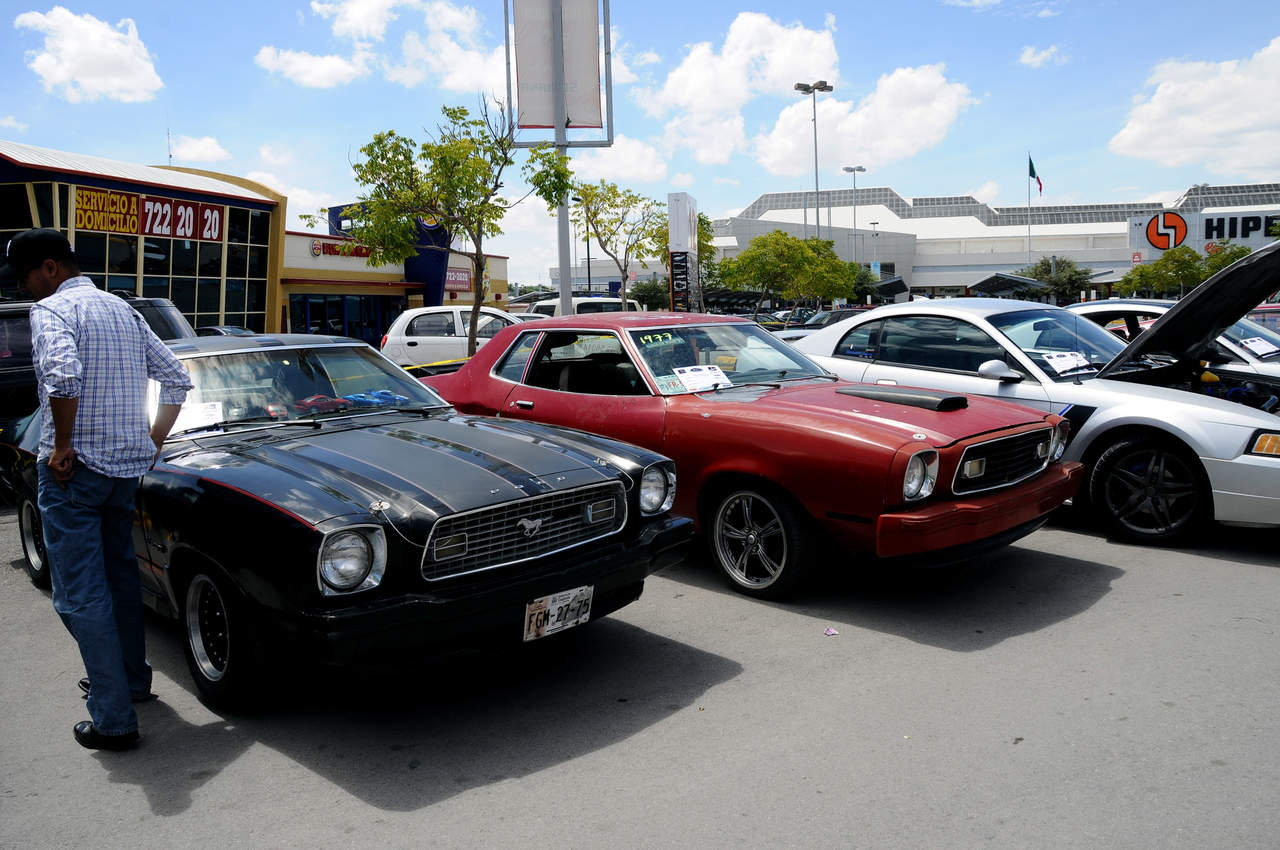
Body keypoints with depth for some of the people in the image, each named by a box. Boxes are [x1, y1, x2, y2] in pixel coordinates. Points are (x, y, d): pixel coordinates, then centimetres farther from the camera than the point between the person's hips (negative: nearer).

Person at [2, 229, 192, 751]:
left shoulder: (51, 309, -9)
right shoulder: (123, 310, 14)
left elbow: (63, 372, -29)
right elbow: (177, 379, 16)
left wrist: (62, 446, -18)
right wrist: (156, 440, 17)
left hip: (73, 469, -8)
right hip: (128, 464, 8)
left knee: (81, 595, -3)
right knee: (120, 574, 22)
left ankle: (114, 720, -1)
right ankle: (133, 679, 34)